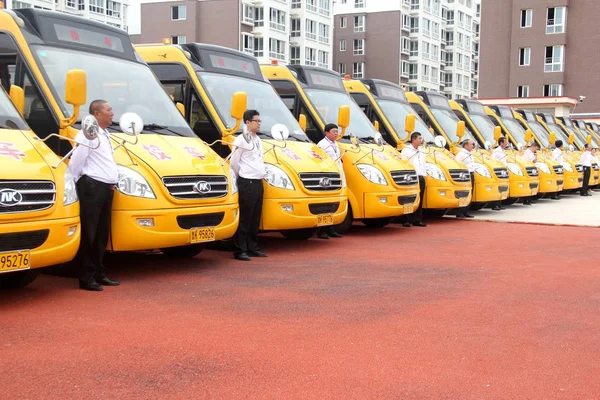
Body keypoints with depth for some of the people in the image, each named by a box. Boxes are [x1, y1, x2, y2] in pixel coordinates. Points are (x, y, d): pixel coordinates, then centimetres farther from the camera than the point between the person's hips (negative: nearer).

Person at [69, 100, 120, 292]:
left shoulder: (105, 134, 20)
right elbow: (75, 161, -15)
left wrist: (113, 181, 16)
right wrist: (78, 182, -8)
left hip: (106, 189, 10)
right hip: (91, 188, -10)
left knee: (102, 234, 14)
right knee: (88, 235, -5)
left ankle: (99, 274, 22)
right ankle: (86, 277, -1)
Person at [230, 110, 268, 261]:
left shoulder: (257, 140, 17)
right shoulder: (241, 140, -9)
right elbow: (234, 162, -8)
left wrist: (263, 172, 13)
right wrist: (241, 177, -1)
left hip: (258, 182, 8)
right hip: (247, 183, -8)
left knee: (255, 218, 12)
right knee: (244, 218, -7)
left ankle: (253, 248, 19)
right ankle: (240, 250, -3)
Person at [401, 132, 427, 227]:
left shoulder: (421, 152, 22)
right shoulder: (406, 150, -1)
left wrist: (424, 174, 14)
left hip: (421, 178, 7)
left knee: (419, 201, 6)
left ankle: (418, 220, 11)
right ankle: (406, 220, -6)